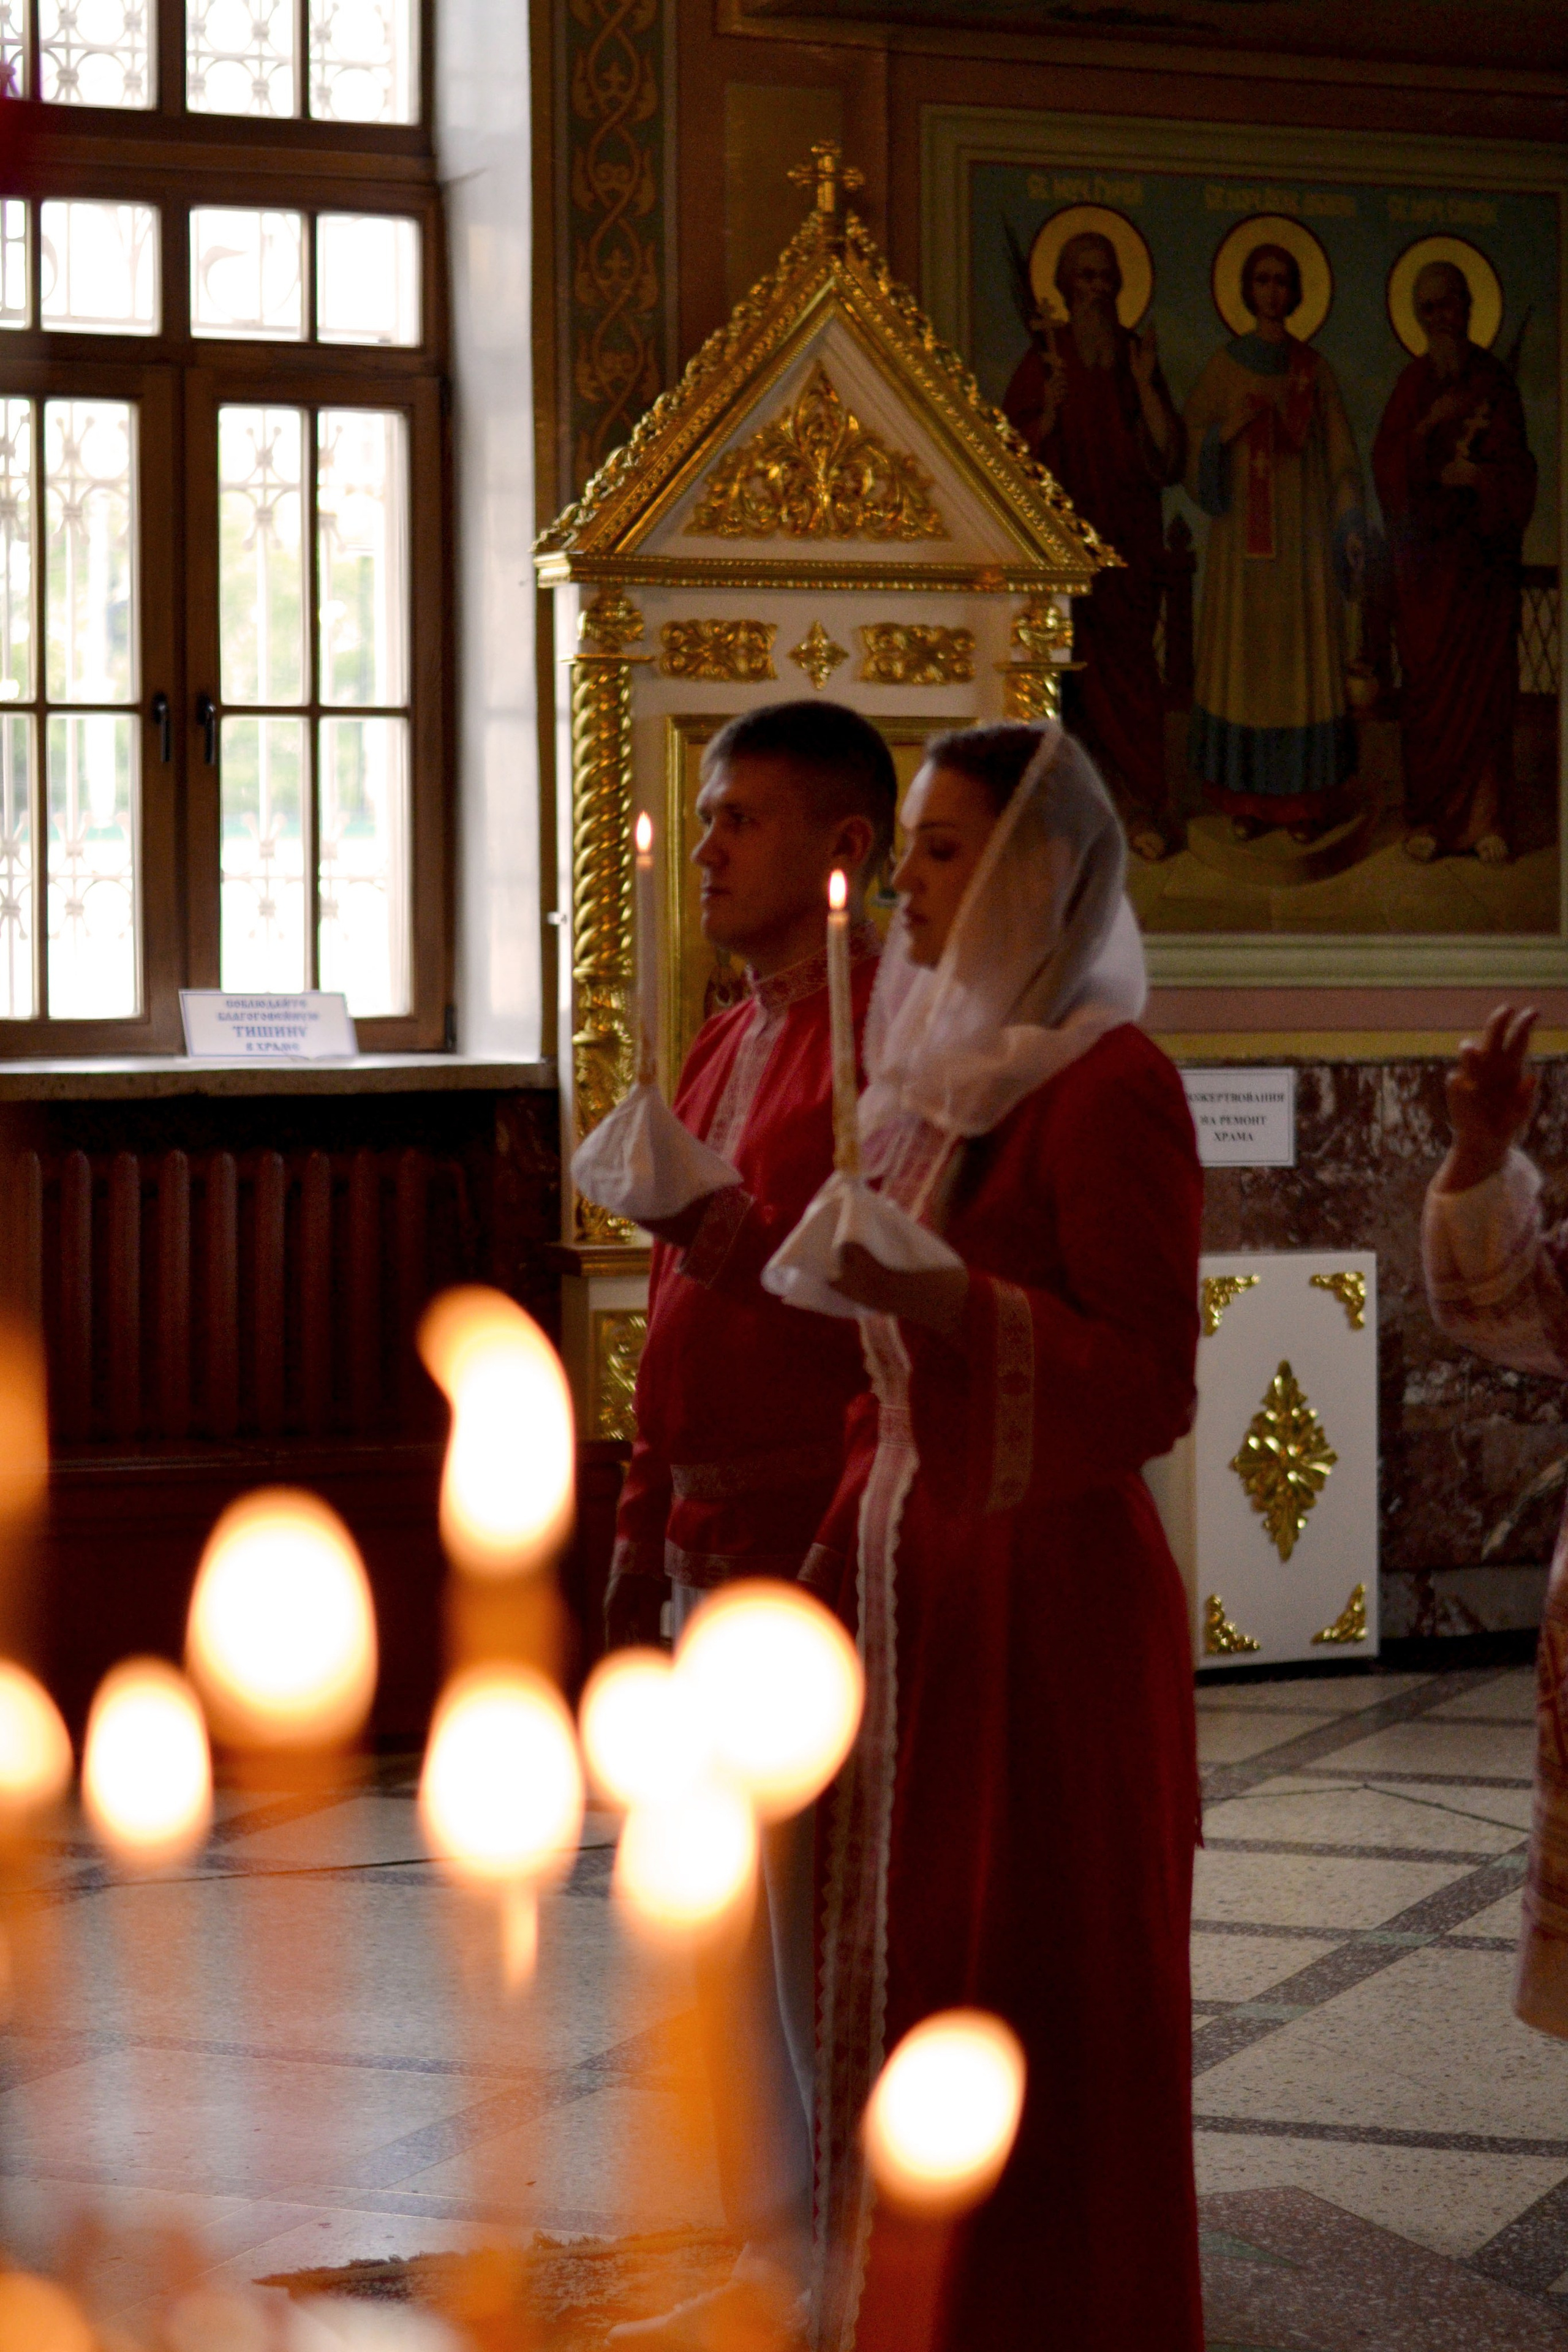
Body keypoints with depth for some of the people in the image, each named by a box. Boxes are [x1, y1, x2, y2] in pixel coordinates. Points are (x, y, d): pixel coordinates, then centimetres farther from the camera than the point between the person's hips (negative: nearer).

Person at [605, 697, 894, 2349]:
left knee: (822, 1935, -3)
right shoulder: (725, 1048, 18)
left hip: (823, 1548, -9)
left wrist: (767, 1254, -28)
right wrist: (644, 1530, 22)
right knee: (737, 1932, 12)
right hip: (719, 1548, 9)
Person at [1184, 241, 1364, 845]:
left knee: (1303, 654, -2)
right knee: (1243, 654, -2)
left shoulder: (1315, 369, 8)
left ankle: (1303, 800, 2)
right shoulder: (1225, 366, 6)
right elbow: (1195, 444, 4)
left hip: (1303, 533, 0)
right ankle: (1245, 801, 3)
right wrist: (1231, 428, -16)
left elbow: (1339, 453, 7)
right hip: (1243, 534, 0)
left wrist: (1350, 524, -3)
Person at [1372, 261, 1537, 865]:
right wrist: (1430, 425, -17)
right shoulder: (1414, 385, 6)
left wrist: (1475, 475, -15)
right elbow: (1388, 466, -4)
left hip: (1481, 554, -1)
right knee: (1429, 683, -2)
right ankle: (1432, 817, 4)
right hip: (1428, 556, 1)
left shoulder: (1494, 382, 3)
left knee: (1484, 679, -3)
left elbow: (1515, 473, 2)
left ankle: (1484, 817, 1)